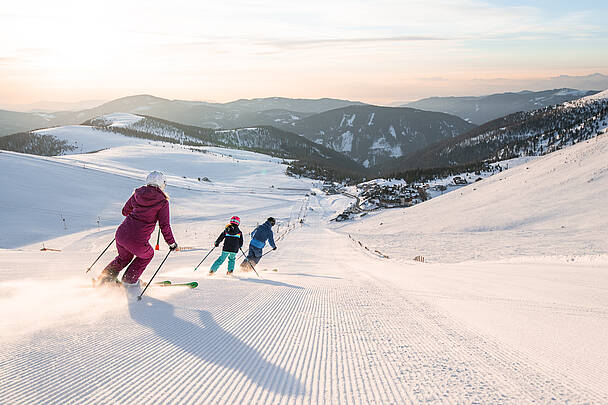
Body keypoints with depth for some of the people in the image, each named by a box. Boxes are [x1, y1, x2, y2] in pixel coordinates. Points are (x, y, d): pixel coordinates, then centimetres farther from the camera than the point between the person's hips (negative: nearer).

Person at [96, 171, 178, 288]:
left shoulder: (137, 194, 9)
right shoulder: (162, 201, -5)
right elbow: (164, 225, -5)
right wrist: (172, 243, 6)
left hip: (121, 233, 5)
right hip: (137, 242, -5)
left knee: (124, 257, 35)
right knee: (147, 255, 30)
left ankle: (105, 277, 27)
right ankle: (129, 280, 29)